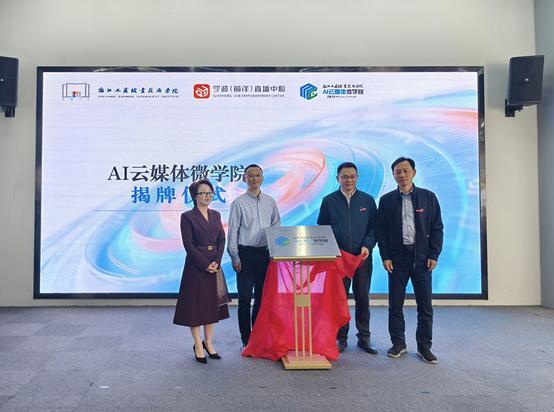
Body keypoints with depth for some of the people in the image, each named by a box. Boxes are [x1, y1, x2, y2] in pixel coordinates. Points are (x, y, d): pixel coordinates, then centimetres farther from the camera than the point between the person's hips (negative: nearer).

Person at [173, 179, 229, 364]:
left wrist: (216, 262, -8)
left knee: (212, 304, 11)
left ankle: (208, 343, 24)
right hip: (196, 267, -5)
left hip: (215, 266, 5)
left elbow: (222, 240, 5)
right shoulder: (187, 216, -7)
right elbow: (189, 245, -11)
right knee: (195, 305, 3)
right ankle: (198, 345, 17)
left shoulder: (216, 215, 9)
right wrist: (205, 264, -14)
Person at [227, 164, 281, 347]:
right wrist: (235, 257, -8)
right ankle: (246, 338, 13)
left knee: (262, 296, 12)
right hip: (246, 253, -3)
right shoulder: (239, 203, -3)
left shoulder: (270, 202, 8)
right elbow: (232, 231, -3)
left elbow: (277, 227, 11)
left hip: (265, 253, 4)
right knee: (245, 297, 3)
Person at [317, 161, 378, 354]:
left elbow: (374, 227, 6)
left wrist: (367, 246, -10)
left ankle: (364, 338, 18)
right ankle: (341, 337, 15)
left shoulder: (368, 200, 7)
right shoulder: (329, 201, 5)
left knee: (363, 298, 7)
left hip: (362, 257, 1)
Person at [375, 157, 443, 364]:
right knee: (395, 304, 6)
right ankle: (398, 343, 19)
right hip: (397, 258, 1)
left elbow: (436, 228, 4)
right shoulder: (386, 200, 5)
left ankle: (424, 346, 15)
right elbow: (381, 230, 4)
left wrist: (434, 255, -3)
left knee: (425, 305, 3)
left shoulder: (428, 197, 4)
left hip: (422, 257, 0)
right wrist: (385, 257, -3)